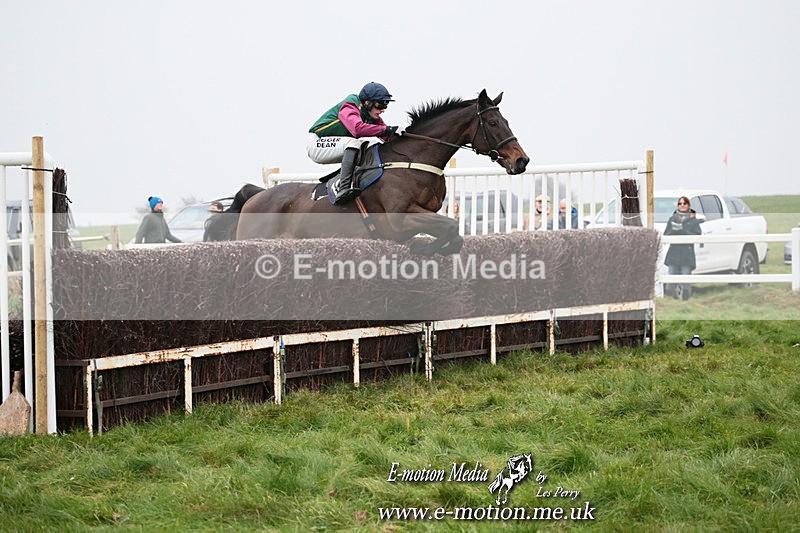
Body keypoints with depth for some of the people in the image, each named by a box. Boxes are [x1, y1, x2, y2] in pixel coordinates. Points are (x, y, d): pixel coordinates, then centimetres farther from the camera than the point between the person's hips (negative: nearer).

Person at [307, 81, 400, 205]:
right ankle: (343, 188, -44)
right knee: (354, 143, -31)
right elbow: (358, 128, -43)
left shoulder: (372, 115, 3)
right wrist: (385, 129, -42)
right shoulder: (348, 107, -23)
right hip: (316, 144, -9)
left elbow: (387, 137, 0)